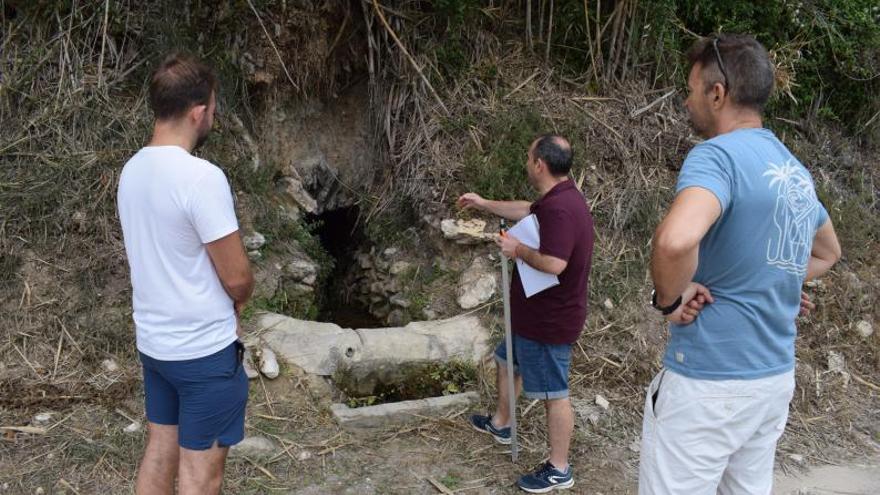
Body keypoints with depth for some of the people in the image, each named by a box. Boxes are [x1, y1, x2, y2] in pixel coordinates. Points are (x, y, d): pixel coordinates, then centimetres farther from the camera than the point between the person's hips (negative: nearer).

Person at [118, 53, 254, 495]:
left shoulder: (133, 170, 3)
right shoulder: (201, 177, -23)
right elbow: (237, 277, -20)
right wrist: (240, 298, 4)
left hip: (153, 341, 8)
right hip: (204, 348, -8)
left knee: (160, 449, 19)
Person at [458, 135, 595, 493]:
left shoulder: (559, 209, -29)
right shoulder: (558, 199, 5)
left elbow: (553, 264, -37)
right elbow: (527, 211, 25)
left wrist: (518, 250, -20)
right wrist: (484, 204, 31)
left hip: (549, 321, -11)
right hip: (536, 314, 11)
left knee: (553, 393, 2)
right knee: (508, 361, 28)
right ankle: (500, 424, 50)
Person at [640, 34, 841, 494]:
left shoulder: (718, 154, -17)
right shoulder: (795, 170, 9)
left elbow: (675, 240, -39)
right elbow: (828, 252, 28)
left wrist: (669, 299, -19)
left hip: (709, 381, -8)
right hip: (775, 376, 8)